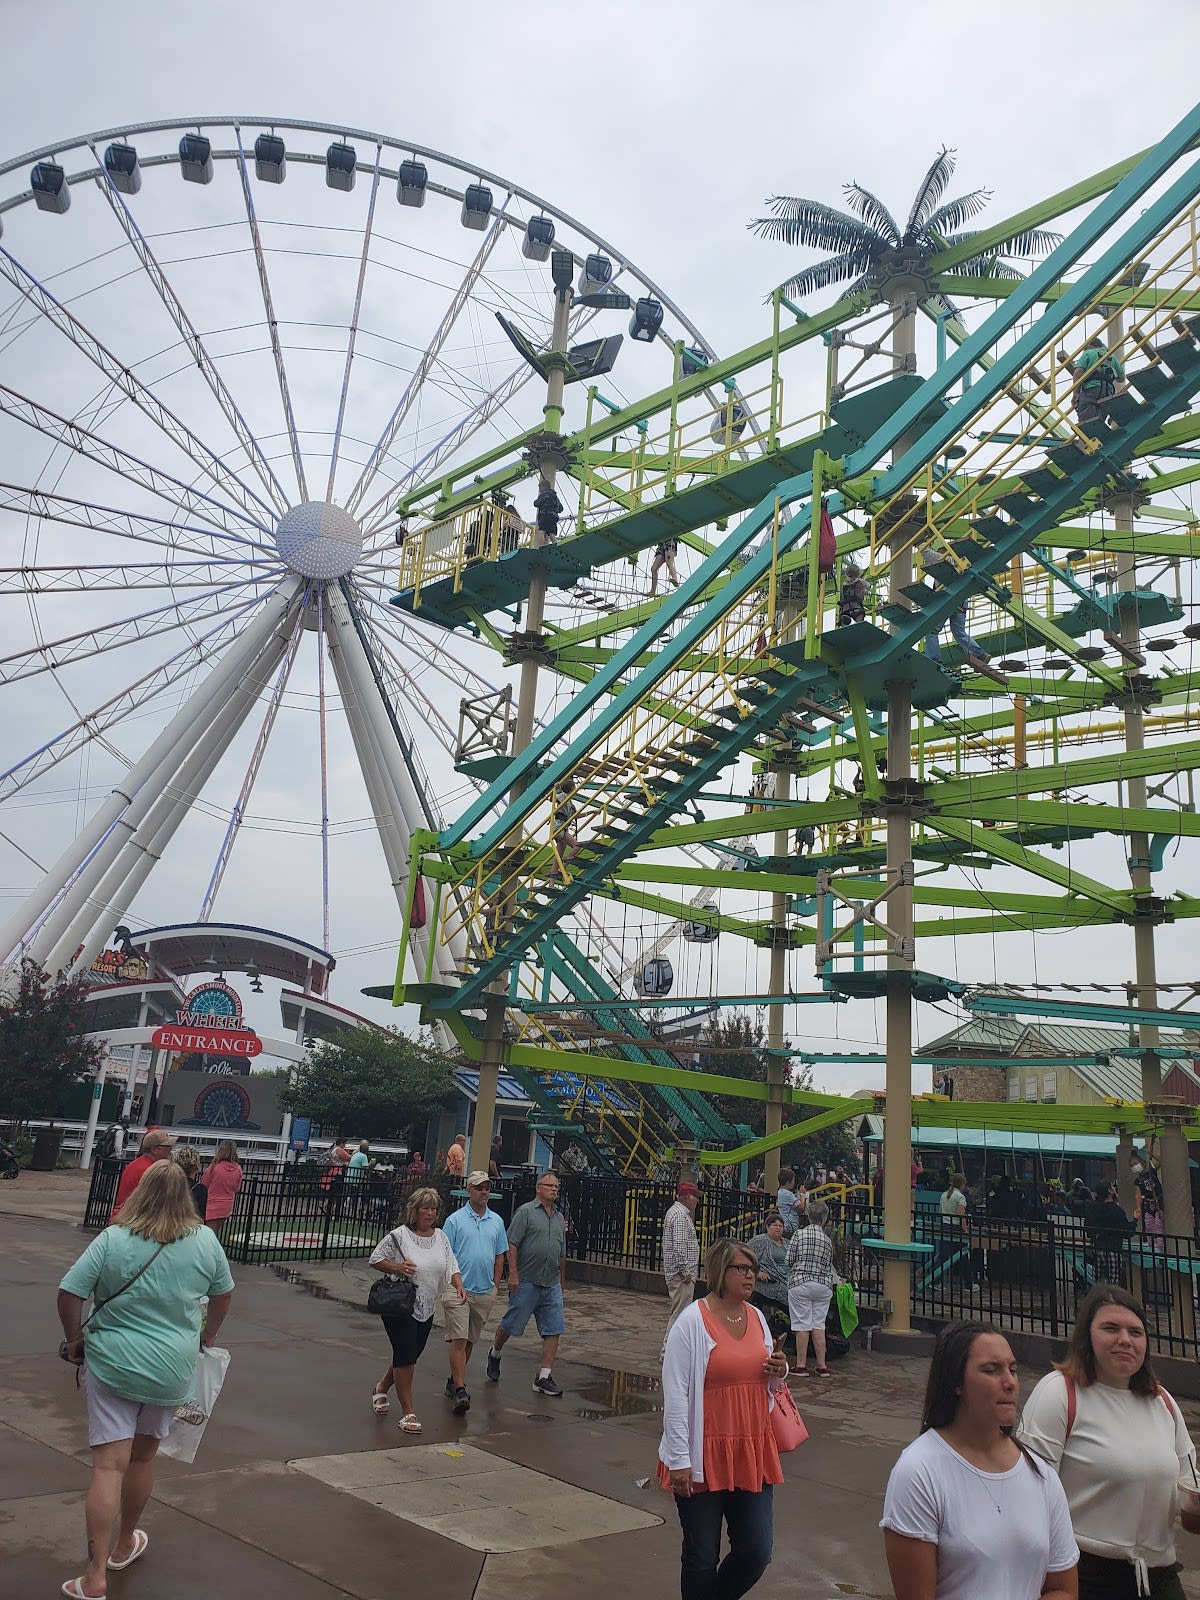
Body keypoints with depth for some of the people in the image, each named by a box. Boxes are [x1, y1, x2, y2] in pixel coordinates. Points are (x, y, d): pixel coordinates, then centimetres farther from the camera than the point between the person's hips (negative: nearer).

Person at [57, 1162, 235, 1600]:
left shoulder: (112, 1239, -11)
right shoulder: (205, 1240, -3)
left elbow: (68, 1293, -12)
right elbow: (224, 1293, 10)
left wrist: (75, 1341, 6)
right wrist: (209, 1333, 28)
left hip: (112, 1364, -2)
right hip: (172, 1368, 2)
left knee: (109, 1465, 0)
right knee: (142, 1456, 20)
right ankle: (124, 1545, 38)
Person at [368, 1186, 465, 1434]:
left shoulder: (440, 1237, 6)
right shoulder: (399, 1235, -11)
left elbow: (451, 1266, 9)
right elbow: (374, 1259, -6)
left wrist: (458, 1284, -9)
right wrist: (397, 1267, -22)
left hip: (426, 1309, 6)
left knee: (410, 1356, 16)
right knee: (405, 1357, -6)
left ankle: (381, 1388, 42)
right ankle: (407, 1413, 5)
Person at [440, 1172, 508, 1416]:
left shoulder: (496, 1221, 8)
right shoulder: (455, 1219, -5)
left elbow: (500, 1256, 14)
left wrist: (495, 1286, 10)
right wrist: (450, 1285, -9)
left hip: (485, 1292, 5)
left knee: (470, 1341, 14)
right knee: (458, 1340, -10)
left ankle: (454, 1380, 28)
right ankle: (460, 1390, -11)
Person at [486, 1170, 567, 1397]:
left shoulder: (559, 1217, 14)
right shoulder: (526, 1211, -6)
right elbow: (512, 1244, -11)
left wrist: (562, 1279, 22)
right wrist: (513, 1273, -17)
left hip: (551, 1284, 6)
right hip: (526, 1281, -5)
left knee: (554, 1330, -1)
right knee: (511, 1325, 6)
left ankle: (544, 1378, 3)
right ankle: (495, 1353, 34)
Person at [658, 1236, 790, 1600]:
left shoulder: (757, 1317, 6)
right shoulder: (693, 1321, -14)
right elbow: (675, 1394, -13)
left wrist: (778, 1374, -3)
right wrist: (679, 1460, -14)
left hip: (752, 1454, 6)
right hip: (704, 1458, -5)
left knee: (756, 1553, 9)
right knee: (702, 1557, 8)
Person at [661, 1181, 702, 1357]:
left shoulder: (675, 1211, 16)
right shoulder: (681, 1214, -18)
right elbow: (679, 1245, -24)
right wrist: (685, 1271, -22)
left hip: (675, 1272, 11)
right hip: (681, 1274, -11)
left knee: (679, 1312, 18)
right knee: (680, 1313, -6)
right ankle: (668, 1352, -2)